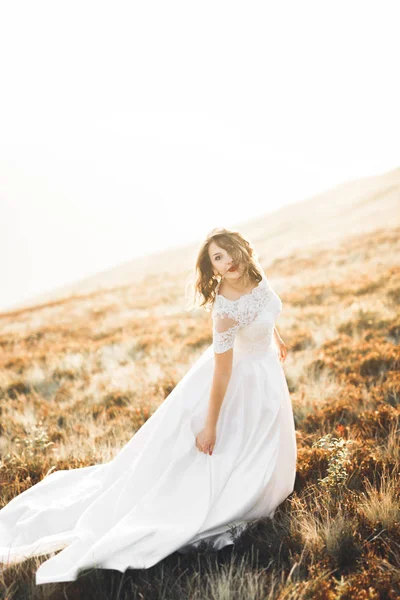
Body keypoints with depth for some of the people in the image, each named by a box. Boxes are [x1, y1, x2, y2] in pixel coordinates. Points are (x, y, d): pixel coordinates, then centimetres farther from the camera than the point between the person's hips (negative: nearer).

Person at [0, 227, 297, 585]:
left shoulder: (256, 277, -14)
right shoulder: (225, 311, -36)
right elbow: (223, 372, -30)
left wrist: (276, 339, 25)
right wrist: (210, 425, -21)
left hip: (266, 369, 7)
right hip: (241, 378, -7)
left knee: (264, 453, 24)